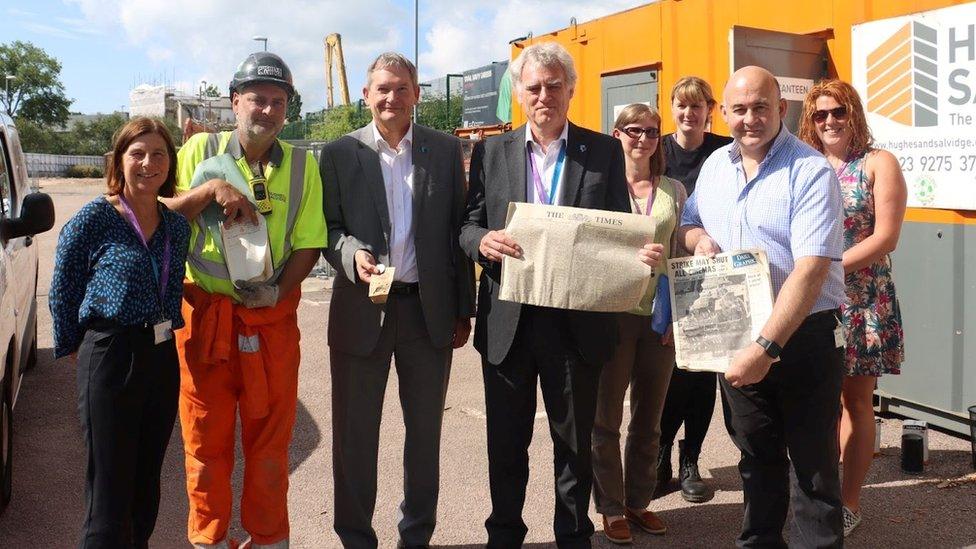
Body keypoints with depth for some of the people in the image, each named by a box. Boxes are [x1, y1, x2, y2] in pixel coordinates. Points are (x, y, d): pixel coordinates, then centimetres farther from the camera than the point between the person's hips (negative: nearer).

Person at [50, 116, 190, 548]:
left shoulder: (176, 225, 7)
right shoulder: (94, 218, -8)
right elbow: (62, 292, -2)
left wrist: (166, 335, 10)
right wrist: (75, 347, 4)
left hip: (163, 358, 5)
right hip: (110, 357, -5)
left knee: (147, 480, 16)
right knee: (110, 484, 2)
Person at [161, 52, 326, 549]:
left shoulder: (302, 165, 4)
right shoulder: (201, 150, 2)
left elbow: (308, 243, 3)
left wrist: (278, 291, -12)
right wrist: (211, 189, -16)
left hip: (273, 319, 1)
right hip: (203, 312, 0)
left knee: (270, 438, 9)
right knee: (206, 437, 9)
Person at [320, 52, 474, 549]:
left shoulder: (445, 150, 5)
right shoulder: (339, 153, 2)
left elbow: (458, 230, 5)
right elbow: (327, 227, 3)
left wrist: (463, 310, 3)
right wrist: (352, 252, -20)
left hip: (428, 309, 1)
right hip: (361, 310, -1)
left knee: (425, 431, 13)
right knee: (354, 433, 8)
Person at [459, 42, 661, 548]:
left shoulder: (604, 151, 3)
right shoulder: (490, 152, 5)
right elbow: (467, 226, 3)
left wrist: (643, 253, -20)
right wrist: (483, 240, -20)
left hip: (577, 321, -1)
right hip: (507, 319, 1)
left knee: (575, 441, 13)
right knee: (506, 440, 14)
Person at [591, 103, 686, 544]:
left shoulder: (673, 190, 8)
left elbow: (682, 256, 9)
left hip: (661, 318, 4)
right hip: (613, 313, -3)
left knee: (648, 420, 13)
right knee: (606, 421, 6)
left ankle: (639, 502, 28)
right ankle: (611, 508, 19)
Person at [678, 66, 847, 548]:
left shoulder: (810, 172, -15)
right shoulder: (715, 165, 6)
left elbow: (811, 270, -23)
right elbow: (688, 223, 20)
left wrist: (766, 347, -28)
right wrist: (698, 236, -5)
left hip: (803, 336, -6)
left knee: (812, 463, 4)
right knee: (755, 455, 19)